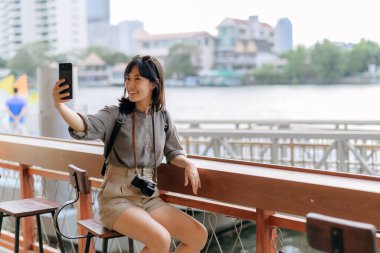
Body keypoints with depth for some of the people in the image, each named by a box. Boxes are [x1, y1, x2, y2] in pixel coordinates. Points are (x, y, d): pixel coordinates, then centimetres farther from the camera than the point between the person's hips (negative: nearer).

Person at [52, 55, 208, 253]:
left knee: (199, 236, -9)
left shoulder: (163, 117, 6)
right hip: (117, 199, -5)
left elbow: (172, 151, 19)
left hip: (150, 198, 5)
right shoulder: (114, 114, -7)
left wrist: (188, 164, -3)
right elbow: (84, 127, -26)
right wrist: (59, 105, -45)